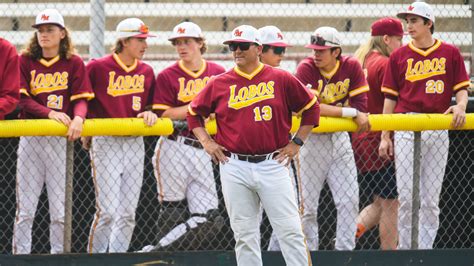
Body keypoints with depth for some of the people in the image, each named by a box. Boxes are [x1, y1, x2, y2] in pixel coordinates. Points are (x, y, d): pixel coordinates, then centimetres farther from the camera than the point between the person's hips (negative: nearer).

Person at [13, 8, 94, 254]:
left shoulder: (73, 63, 6)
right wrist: (50, 113, -21)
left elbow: (80, 99, -1)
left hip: (61, 141, 0)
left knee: (60, 211, 1)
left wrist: (78, 118, -24)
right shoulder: (25, 61, 5)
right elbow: (22, 99, -5)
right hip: (31, 139, 0)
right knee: (25, 209, -1)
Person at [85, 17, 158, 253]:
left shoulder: (147, 72, 10)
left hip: (135, 143, 5)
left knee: (127, 214, 5)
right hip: (105, 143, -5)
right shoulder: (98, 67, -5)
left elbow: (151, 103, 20)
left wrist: (150, 113, -1)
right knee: (107, 212, -12)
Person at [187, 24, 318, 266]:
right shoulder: (220, 83, 6)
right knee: (244, 235, 4)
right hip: (234, 168, 2)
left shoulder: (281, 79, 3)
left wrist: (296, 143, 6)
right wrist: (207, 142, 7)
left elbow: (311, 107, 11)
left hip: (273, 165, -2)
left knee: (290, 231, -6)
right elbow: (194, 112, 18)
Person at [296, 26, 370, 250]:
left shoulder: (352, 67, -5)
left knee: (349, 201, 1)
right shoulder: (306, 68, -14)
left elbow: (361, 107, -11)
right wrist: (351, 112, -28)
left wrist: (327, 111, -20)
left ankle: (345, 252, 9)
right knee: (307, 204, 0)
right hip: (311, 139, -3)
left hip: (339, 138, 3)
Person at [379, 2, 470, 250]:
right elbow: (390, 98, 8)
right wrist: (385, 136, 4)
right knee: (406, 196, -5)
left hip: (438, 132, 0)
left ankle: (424, 250, 8)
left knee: (430, 199, 2)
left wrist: (461, 105, -15)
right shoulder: (399, 56, 7)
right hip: (406, 130, 0)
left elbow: (461, 88, 8)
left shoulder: (450, 53, 6)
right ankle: (405, 249, 4)